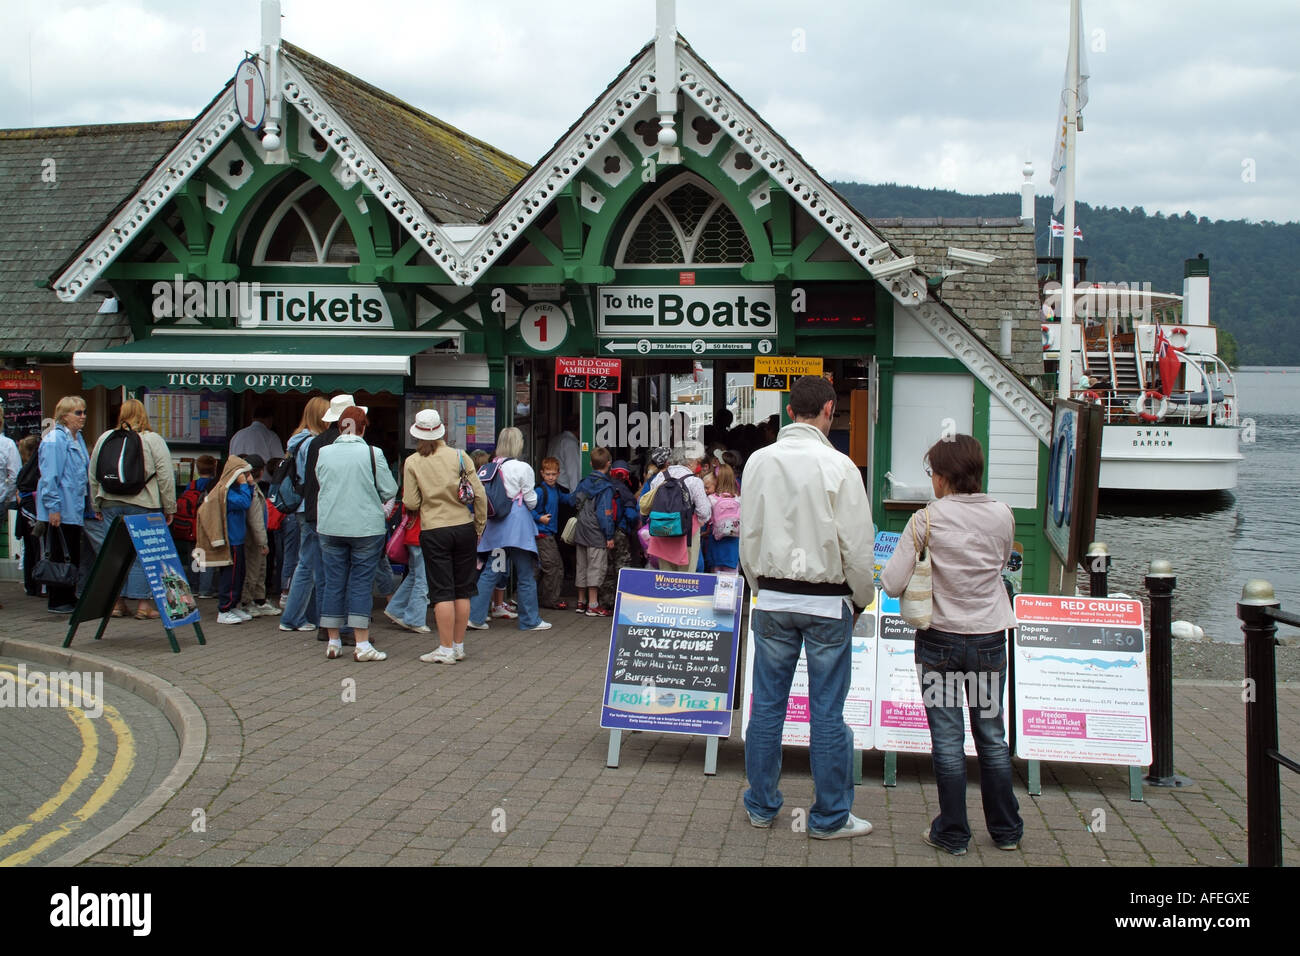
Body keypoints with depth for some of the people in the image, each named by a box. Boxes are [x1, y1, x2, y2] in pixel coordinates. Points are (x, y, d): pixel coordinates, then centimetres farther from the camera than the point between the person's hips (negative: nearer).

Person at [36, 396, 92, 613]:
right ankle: (57, 602, 4)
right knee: (61, 556, -3)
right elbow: (49, 476, -17)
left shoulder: (78, 438, 15)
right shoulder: (54, 440, -13)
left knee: (73, 556, 11)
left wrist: (89, 504, 21)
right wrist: (53, 507, -20)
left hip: (75, 509, 9)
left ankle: (69, 598, 19)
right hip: (61, 511, -9)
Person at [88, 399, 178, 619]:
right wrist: (169, 508, 0)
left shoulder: (105, 438, 8)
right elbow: (166, 477, -7)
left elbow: (93, 476, 13)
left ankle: (117, 602, 14)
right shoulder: (153, 440, -4)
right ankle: (143, 604, 2)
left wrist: (97, 505, 23)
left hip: (110, 504, 4)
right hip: (143, 506, -4)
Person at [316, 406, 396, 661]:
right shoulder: (373, 453, -10)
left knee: (333, 582, 10)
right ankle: (362, 645, 0)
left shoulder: (324, 453, 0)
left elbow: (321, 484, 11)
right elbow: (390, 491, -6)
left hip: (330, 527, 3)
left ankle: (333, 642, 16)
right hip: (366, 527, -3)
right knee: (361, 583, 1)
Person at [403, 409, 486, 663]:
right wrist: (479, 526, 7)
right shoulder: (459, 456, -1)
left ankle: (446, 649, 1)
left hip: (433, 531, -2)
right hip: (464, 528, 2)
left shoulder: (412, 462, -3)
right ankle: (459, 645, 16)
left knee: (442, 591, 1)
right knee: (463, 590, 10)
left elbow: (411, 503, -5)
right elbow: (479, 494, -3)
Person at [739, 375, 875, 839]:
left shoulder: (760, 461, -1)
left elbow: (748, 536, 5)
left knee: (767, 705, 11)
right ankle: (830, 817, 14)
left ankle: (761, 805, 23)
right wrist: (862, 598, 6)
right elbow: (857, 544, -9)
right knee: (827, 713, 4)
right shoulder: (838, 466, -12)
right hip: (827, 600, -3)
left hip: (773, 598, 4)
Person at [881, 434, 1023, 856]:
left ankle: (952, 833, 15)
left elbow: (892, 584, -13)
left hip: (940, 640, -3)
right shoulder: (1002, 516, -3)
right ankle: (1006, 829, 27)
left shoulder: (926, 521, -14)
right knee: (992, 736, 15)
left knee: (947, 739, 7)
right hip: (990, 639, 3)